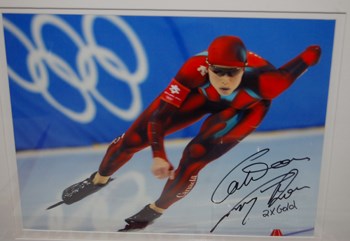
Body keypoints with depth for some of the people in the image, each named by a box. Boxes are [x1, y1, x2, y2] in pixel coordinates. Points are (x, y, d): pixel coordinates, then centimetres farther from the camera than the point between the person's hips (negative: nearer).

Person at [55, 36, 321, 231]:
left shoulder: (263, 81, -43)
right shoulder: (195, 69, -41)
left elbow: (312, 54, -26)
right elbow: (160, 112, -33)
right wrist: (158, 155, -46)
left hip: (245, 107, -1)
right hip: (203, 95, 1)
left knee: (194, 158, -19)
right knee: (134, 137, -2)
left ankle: (156, 210, 12)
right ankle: (99, 179, 30)